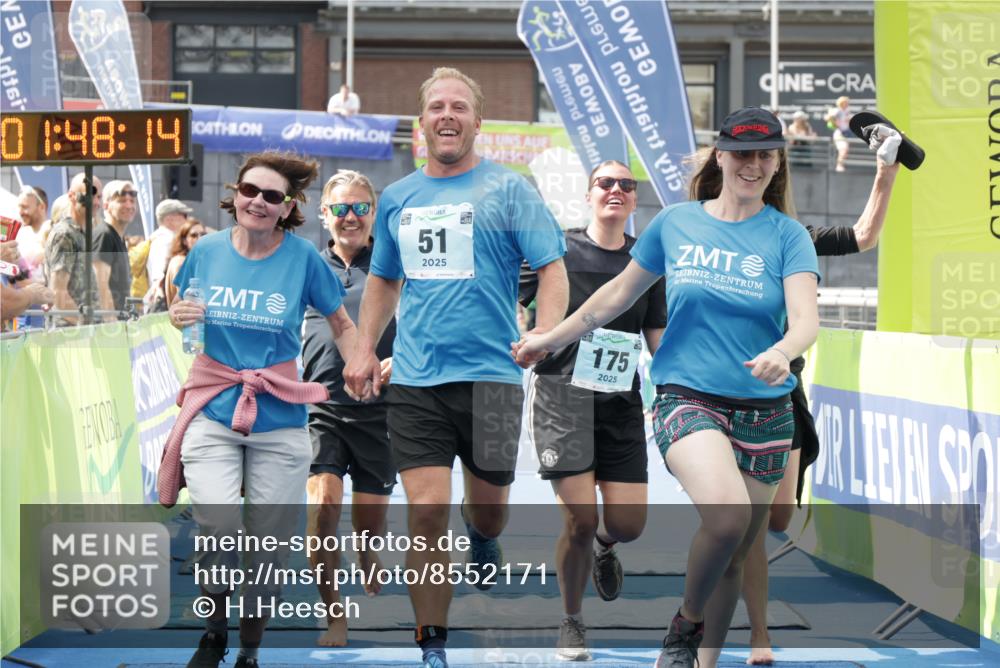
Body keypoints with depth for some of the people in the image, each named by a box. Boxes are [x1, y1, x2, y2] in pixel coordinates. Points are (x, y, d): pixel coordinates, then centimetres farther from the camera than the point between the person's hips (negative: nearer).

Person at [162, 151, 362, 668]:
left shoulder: (302, 257, -5)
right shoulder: (207, 251, 0)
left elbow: (342, 324, 7)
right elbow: (183, 312, 17)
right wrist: (177, 317, -6)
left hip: (279, 418, 0)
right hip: (212, 411, 0)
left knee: (269, 541, 6)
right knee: (217, 523, -19)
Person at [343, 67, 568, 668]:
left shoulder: (508, 190, 0)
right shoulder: (398, 198, 12)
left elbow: (553, 269, -3)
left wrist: (542, 337, -19)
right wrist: (365, 350, 14)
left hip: (491, 375, -2)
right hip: (415, 379, 2)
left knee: (488, 506, 11)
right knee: (426, 511, -7)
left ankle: (483, 536, 50)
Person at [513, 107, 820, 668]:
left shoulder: (787, 235, 0)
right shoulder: (675, 223, 4)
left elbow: (807, 317, -13)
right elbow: (621, 292, 17)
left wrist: (782, 352, -35)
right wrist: (551, 338, 20)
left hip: (764, 410, 2)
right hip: (687, 396, -1)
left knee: (735, 558, 6)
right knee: (726, 515, -28)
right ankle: (686, 622, -2)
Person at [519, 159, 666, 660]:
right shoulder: (558, 250, -1)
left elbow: (660, 340, 11)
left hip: (621, 403, 3)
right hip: (562, 398, -3)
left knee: (629, 522, -4)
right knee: (579, 519, -10)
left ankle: (603, 546, 36)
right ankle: (572, 621, 15)